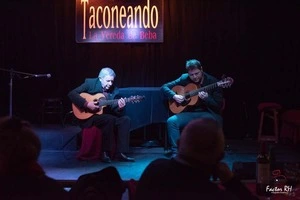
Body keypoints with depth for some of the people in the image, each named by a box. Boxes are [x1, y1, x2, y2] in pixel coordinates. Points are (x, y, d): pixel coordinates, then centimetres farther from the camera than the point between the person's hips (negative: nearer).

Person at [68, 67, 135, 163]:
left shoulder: (114, 90, 4)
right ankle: (105, 153, -23)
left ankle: (121, 153, -15)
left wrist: (120, 108, -22)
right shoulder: (90, 83, -6)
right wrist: (86, 104, -24)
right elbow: (72, 93, -14)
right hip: (88, 117, -5)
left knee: (125, 119, -14)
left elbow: (116, 112, 2)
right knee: (110, 119, -31)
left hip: (105, 117, 6)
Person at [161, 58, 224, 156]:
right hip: (190, 112, 3)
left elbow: (219, 106, -8)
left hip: (207, 113, -3)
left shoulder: (213, 82, -7)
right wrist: (174, 96, -12)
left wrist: (206, 98, -26)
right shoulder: (184, 78, 3)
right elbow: (164, 87, 6)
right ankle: (175, 151, -17)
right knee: (171, 121, -23)